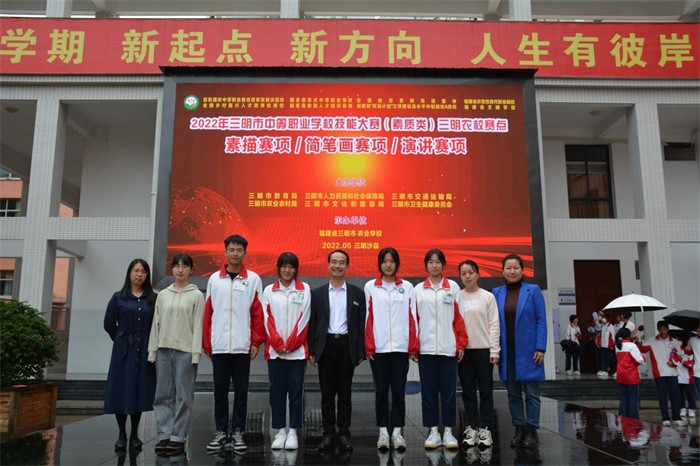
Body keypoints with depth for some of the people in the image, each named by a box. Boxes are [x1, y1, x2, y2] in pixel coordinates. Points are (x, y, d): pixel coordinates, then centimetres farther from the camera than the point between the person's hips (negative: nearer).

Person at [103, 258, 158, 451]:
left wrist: (144, 341, 4)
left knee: (140, 390, 5)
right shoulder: (118, 297, 3)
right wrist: (123, 340, 8)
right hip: (123, 349, -1)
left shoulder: (153, 298, 4)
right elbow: (109, 324, 6)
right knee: (121, 390, 1)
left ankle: (134, 434, 16)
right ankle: (122, 435, 12)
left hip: (144, 350, 1)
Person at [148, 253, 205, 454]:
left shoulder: (196, 295, 2)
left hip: (185, 350, -3)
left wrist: (196, 353, -10)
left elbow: (197, 325, -3)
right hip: (163, 349, 3)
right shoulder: (163, 295, 12)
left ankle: (178, 437, 6)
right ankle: (163, 436, 10)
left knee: (183, 395, -1)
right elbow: (156, 323, 11)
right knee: (163, 394, 4)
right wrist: (152, 350, 5)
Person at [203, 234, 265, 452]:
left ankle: (237, 432, 15)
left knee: (241, 391, 5)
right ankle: (221, 432, 19)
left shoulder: (253, 279, 1)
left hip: (242, 345, -1)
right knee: (220, 390, 8)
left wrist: (256, 341, -4)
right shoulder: (214, 279, 6)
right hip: (219, 345, 2)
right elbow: (208, 312, 6)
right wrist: (206, 343, 4)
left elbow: (257, 313, 1)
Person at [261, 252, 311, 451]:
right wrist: (278, 344, -8)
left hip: (298, 350, -1)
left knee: (296, 390, 2)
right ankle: (280, 431, 14)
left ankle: (293, 432, 10)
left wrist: (291, 344, -8)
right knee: (276, 390, 5)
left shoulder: (304, 289, 3)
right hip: (274, 350, 1)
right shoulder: (269, 291, 6)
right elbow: (268, 319, 2)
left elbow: (304, 318, -2)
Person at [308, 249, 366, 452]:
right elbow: (312, 324, 6)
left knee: (345, 393, 5)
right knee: (327, 393, 6)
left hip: (347, 346, -1)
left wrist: (360, 352, -2)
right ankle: (328, 434, 14)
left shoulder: (357, 293, 5)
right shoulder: (317, 293, 7)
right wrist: (311, 351, 0)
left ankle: (344, 434, 14)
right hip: (325, 346, 1)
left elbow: (361, 324, 4)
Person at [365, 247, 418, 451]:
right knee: (381, 391, 6)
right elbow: (368, 319, 1)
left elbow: (412, 318, 5)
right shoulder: (370, 287, 3)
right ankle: (383, 432, 15)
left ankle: (397, 431, 14)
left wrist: (413, 347, 1)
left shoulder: (407, 287, 6)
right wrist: (368, 347, -5)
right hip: (378, 348, 0)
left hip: (401, 347, 1)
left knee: (399, 390, 4)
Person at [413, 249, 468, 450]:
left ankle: (448, 432, 13)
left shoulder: (453, 287, 5)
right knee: (428, 390, 5)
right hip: (425, 347, 1)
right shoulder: (418, 289, 7)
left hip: (448, 347, -1)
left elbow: (459, 317, 4)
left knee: (448, 390, 3)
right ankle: (433, 432, 14)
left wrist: (461, 343, -1)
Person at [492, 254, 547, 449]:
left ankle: (531, 431, 9)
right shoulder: (497, 293, 7)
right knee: (513, 393, 8)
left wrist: (540, 348, -9)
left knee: (531, 392, 1)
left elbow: (541, 321, -2)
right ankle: (519, 429, 17)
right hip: (507, 351, 3)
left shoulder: (533, 291, 1)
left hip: (528, 350, -3)